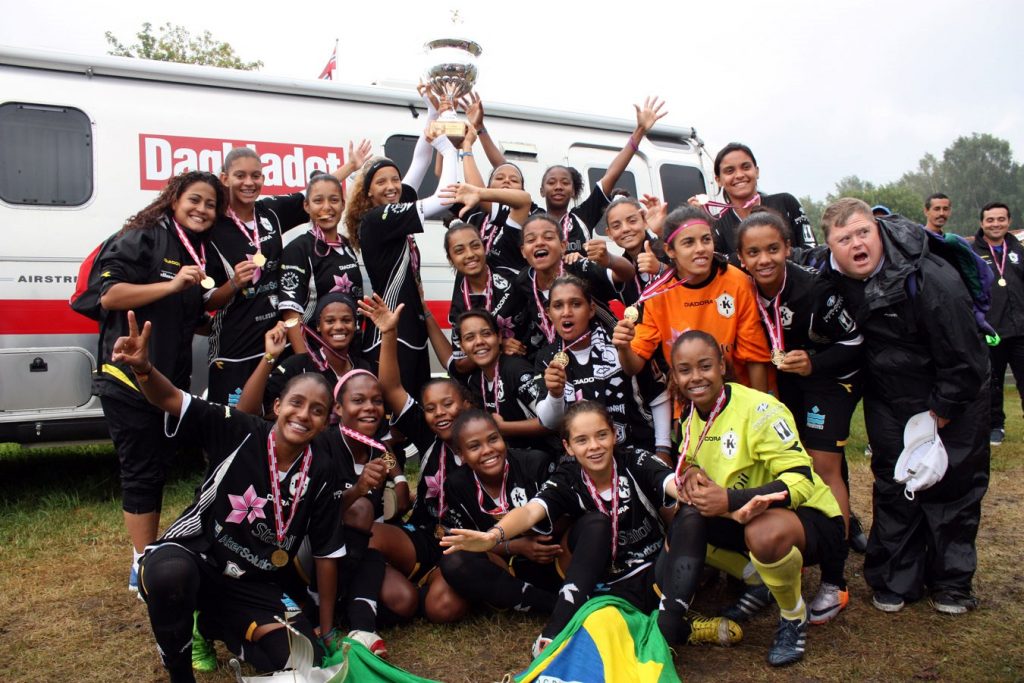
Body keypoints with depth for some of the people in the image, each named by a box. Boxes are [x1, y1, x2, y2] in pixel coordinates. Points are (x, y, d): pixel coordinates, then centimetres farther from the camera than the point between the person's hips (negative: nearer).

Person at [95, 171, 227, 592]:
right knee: (142, 472, -2)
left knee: (158, 467, 15)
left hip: (172, 380, 8)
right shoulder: (143, 238, -8)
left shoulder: (201, 253, 15)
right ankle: (143, 567, 8)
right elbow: (109, 296, -18)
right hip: (129, 378, -8)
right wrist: (172, 285, -24)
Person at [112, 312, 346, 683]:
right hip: (192, 555, -3)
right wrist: (143, 369, -48)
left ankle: (216, 624, 14)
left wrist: (327, 630, 4)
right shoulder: (240, 432, -14)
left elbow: (327, 553, 0)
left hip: (254, 585, 3)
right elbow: (170, 399, -23)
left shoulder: (321, 473, -7)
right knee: (171, 573, -40)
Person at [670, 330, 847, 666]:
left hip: (809, 516, -7)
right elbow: (686, 461, 13)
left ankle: (794, 617, -7)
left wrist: (730, 500, -36)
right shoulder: (691, 418, 0)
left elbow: (801, 481, -26)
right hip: (744, 520, 8)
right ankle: (758, 582, 13)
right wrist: (690, 472, -13)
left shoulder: (759, 409, -22)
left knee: (764, 533, -40)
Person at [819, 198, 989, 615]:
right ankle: (895, 580, 20)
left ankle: (951, 582, 20)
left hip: (951, 397, -4)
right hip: (888, 400, 4)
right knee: (893, 487, 9)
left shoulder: (932, 279, -29)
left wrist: (941, 410, -15)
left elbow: (964, 357, -22)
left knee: (953, 483, 4)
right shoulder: (833, 279, -13)